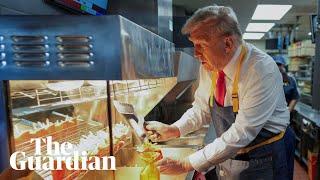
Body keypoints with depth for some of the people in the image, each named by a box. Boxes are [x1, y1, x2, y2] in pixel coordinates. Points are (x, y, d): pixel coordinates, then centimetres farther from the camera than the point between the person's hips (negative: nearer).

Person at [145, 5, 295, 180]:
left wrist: (186, 164, -26)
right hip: (226, 155, 5)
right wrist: (173, 130, -15)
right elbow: (202, 108, 2)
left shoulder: (262, 70, -29)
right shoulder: (209, 66, -10)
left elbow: (241, 134, -30)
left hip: (265, 159, -5)